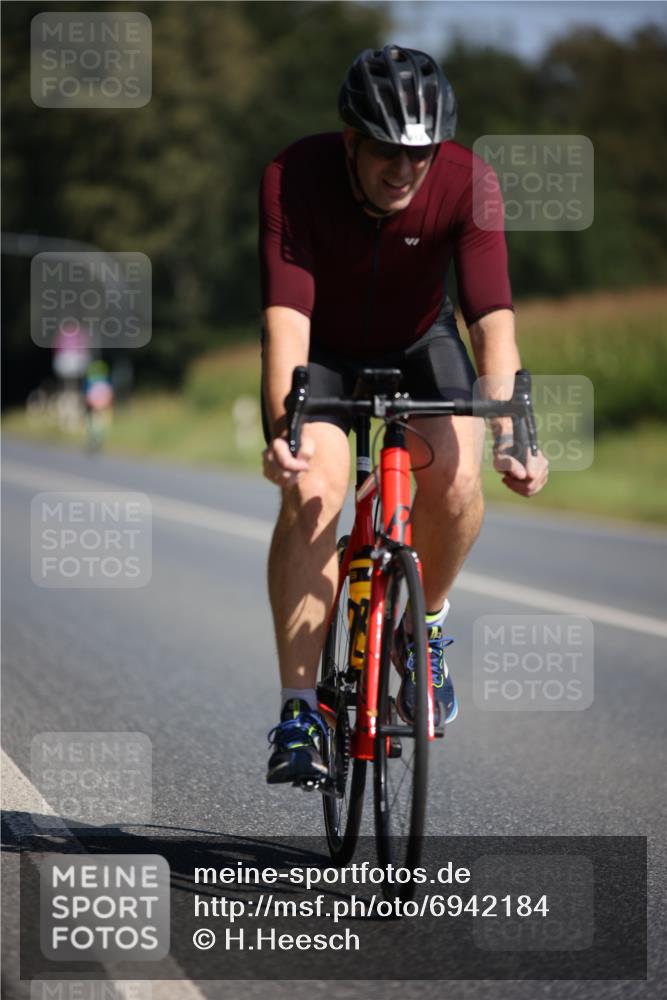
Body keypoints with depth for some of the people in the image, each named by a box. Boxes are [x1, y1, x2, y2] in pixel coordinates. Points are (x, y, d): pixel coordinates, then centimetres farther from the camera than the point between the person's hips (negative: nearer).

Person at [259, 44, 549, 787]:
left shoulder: (465, 184, -27)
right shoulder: (294, 179, -30)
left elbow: (492, 317, -34)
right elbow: (285, 315, -38)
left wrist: (509, 433, -47)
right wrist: (283, 430, -52)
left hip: (420, 343, 1)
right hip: (321, 349, -1)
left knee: (454, 478, -24)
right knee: (311, 490, -25)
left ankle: (424, 621, 7)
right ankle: (298, 713, -19)